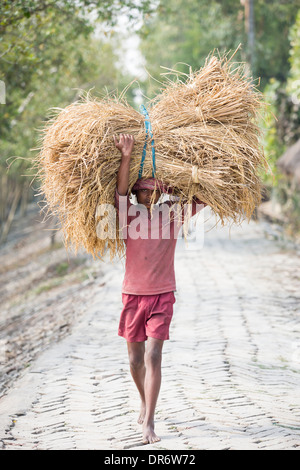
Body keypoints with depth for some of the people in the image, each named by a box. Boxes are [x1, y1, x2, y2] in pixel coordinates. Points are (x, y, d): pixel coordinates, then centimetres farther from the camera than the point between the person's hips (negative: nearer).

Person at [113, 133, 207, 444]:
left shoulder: (172, 213, 1)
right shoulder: (129, 215, -2)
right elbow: (120, 190, -19)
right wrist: (126, 157, -33)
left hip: (162, 295, -1)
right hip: (133, 294, 1)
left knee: (153, 357, -12)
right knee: (135, 360, 11)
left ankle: (148, 422, -9)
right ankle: (145, 403, 39)